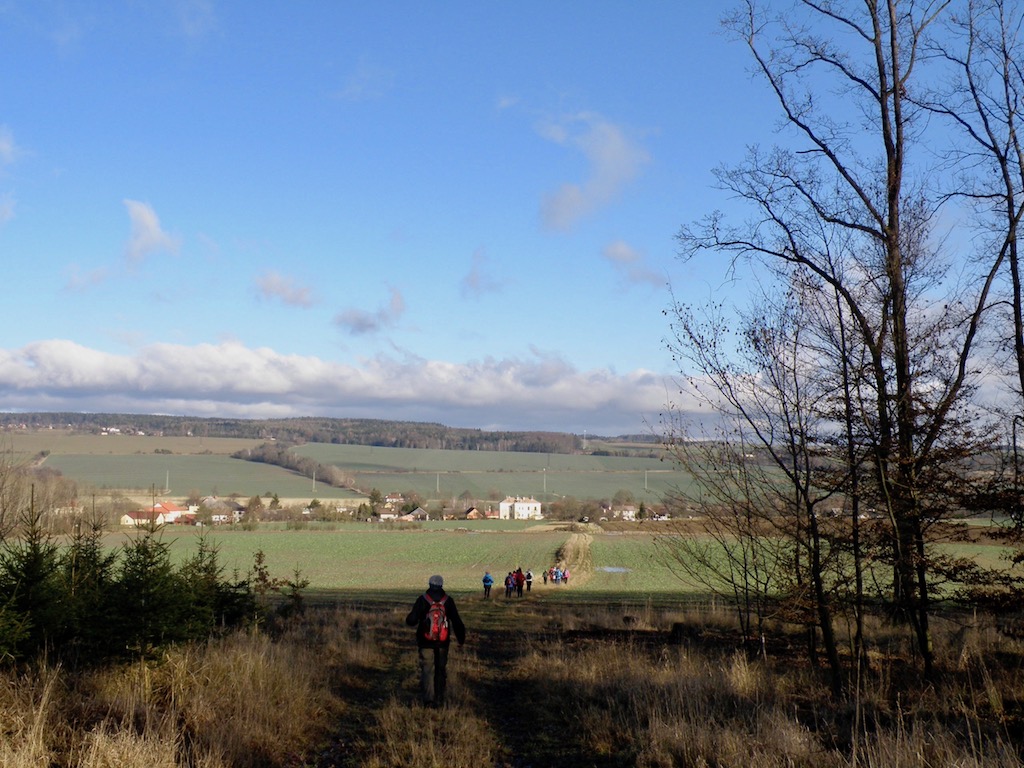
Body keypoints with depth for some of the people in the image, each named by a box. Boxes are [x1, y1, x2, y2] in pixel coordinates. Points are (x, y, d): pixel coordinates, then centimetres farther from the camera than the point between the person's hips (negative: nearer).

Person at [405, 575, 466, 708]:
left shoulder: (422, 600, -8)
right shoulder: (448, 601, -1)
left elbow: (411, 620, -11)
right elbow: (457, 622, 0)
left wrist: (410, 619, 13)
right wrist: (461, 639, 8)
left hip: (426, 642, -2)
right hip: (443, 642, 2)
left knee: (427, 670, 1)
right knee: (441, 670, 13)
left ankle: (428, 700, -10)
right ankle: (440, 699, 16)